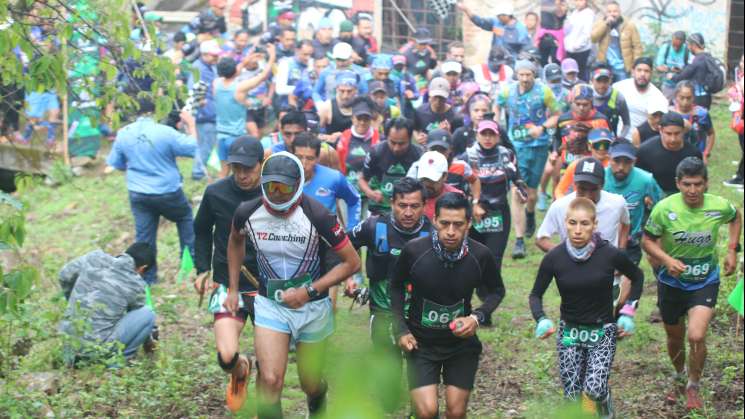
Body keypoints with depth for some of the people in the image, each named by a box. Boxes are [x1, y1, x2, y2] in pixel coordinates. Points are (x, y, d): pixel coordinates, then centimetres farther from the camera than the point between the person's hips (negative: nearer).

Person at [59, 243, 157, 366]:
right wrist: (148, 341, 34)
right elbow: (137, 317, 13)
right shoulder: (136, 284, -5)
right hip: (97, 350, -6)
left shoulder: (96, 257, 2)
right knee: (148, 314, 3)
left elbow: (65, 276, 16)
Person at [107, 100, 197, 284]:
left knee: (143, 237, 11)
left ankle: (146, 279, 15)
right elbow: (192, 148, -10)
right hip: (168, 192, -3)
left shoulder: (123, 134, -5)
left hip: (138, 194, 3)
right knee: (185, 216, 26)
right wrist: (191, 125, 5)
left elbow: (116, 164, 7)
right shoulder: (165, 132, -18)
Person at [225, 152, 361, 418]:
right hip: (270, 304, 1)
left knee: (310, 383, 14)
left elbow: (352, 262, -14)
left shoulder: (316, 216, -21)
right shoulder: (248, 213, -12)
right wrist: (233, 289, 11)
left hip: (313, 307, -1)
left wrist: (309, 291, -20)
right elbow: (235, 241, 13)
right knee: (270, 381, -17)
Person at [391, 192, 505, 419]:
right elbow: (396, 286, 1)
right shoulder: (414, 250, -19)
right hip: (421, 342, -1)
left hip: (462, 342, 1)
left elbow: (497, 290, 3)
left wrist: (477, 317, -14)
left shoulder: (480, 255, -17)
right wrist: (401, 329, -6)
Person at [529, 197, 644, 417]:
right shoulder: (554, 258, -13)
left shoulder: (611, 254, -15)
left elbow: (637, 277, 5)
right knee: (573, 398, -1)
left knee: (594, 390, -21)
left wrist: (628, 312, -1)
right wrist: (542, 320, -18)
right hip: (569, 332, 2)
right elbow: (536, 294, 0)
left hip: (603, 331, -2)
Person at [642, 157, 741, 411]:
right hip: (671, 282, 1)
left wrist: (732, 250, 1)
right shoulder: (664, 209, -20)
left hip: (705, 282, -1)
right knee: (675, 337, 17)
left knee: (697, 336, -17)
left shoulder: (719, 206, -15)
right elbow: (647, 240, -7)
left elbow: (736, 218, 10)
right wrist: (667, 259, -25)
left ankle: (693, 386, 10)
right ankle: (679, 378, 48)